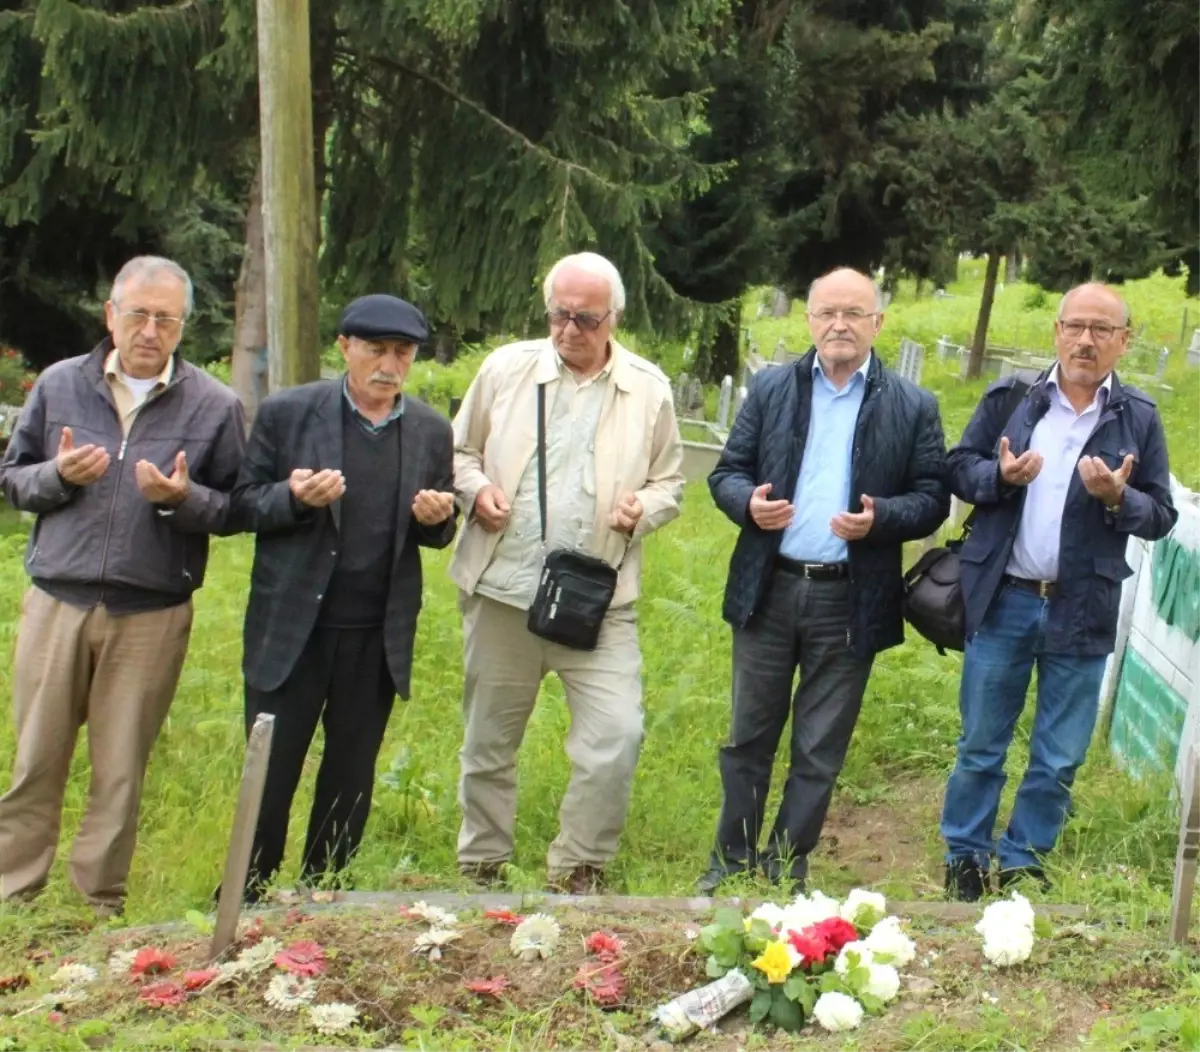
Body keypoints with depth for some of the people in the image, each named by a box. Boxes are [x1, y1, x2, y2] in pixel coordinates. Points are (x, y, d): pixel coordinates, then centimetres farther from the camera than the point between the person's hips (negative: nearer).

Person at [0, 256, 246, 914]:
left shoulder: (215, 406, 1)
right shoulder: (59, 385, 5)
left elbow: (237, 510, 2)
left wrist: (182, 499, -17)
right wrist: (56, 476, -11)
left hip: (151, 618, -1)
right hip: (56, 604, 1)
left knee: (121, 772, 7)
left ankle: (100, 905, 19)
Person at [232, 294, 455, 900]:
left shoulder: (432, 431, 6)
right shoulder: (286, 412, -2)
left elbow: (437, 535, 13)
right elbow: (245, 503, 0)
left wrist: (436, 518, -11)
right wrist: (293, 498, -21)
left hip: (379, 637, 3)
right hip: (292, 628, -3)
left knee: (351, 781, 12)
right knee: (269, 775, 3)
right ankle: (244, 902, 18)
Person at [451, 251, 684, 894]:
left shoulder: (648, 389, 3)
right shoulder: (506, 367, 4)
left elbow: (669, 482, 11)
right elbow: (460, 450, 13)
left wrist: (644, 508, -10)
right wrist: (475, 488, -8)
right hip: (502, 587, 1)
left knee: (617, 733, -12)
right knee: (489, 738, 11)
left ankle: (579, 869, 8)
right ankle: (481, 867, 29)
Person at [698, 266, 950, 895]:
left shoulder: (912, 408, 1)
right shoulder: (771, 389, 5)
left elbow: (932, 498, 0)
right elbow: (727, 471, 6)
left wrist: (881, 518, -19)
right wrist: (748, 502, -15)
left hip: (850, 601, -1)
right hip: (768, 589, 1)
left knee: (820, 750, 8)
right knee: (749, 737, 11)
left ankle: (786, 868, 22)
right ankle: (732, 861, 25)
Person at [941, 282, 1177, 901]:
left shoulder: (1138, 419, 1)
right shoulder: (1009, 399, 2)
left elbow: (1161, 518, 2)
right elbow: (959, 468, 6)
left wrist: (1119, 498, -18)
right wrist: (1000, 475, -14)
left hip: (1082, 612, 0)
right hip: (1004, 600, 0)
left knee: (1060, 759, 9)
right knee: (980, 745, 10)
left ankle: (1023, 861, 26)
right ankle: (964, 857, 26)